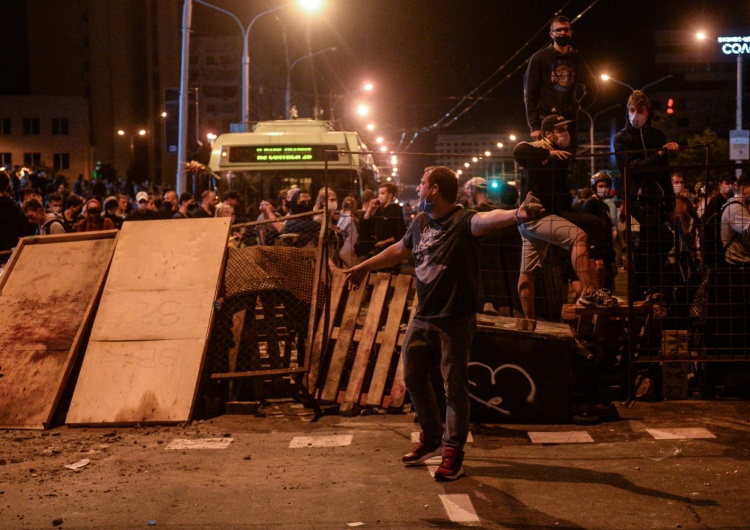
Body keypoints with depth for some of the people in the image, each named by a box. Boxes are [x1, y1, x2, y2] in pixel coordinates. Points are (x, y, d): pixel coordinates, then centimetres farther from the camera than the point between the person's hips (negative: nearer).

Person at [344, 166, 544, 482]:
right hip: (422, 318, 8)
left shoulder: (462, 221, -16)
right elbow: (399, 250, 27)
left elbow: (488, 219, -38)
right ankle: (432, 438, 35)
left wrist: (516, 214, -61)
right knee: (413, 378, 16)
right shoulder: (420, 223, 9)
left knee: (455, 387, 0)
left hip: (455, 321, -8)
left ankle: (453, 453, 14)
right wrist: (365, 267, 40)